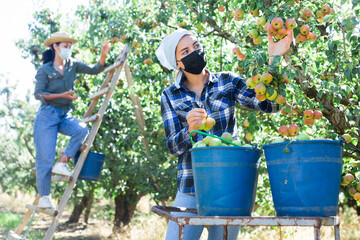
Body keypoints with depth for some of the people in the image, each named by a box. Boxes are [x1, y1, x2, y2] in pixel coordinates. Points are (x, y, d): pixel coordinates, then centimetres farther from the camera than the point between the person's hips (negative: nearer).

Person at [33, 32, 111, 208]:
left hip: (65, 115, 5)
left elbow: (94, 70, 7)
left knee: (82, 129, -27)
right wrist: (62, 95, -19)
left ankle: (61, 164, -18)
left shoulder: (72, 65, 9)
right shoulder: (44, 70, -5)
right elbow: (38, 94, -10)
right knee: (45, 157, -7)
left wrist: (103, 54, -10)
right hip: (47, 116, -5)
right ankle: (43, 197, 3)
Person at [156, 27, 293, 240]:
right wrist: (190, 129, -24)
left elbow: (269, 104, -7)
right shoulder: (170, 97, 4)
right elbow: (173, 146, -2)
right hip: (191, 188, 0)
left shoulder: (227, 82, 4)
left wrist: (274, 60, -17)